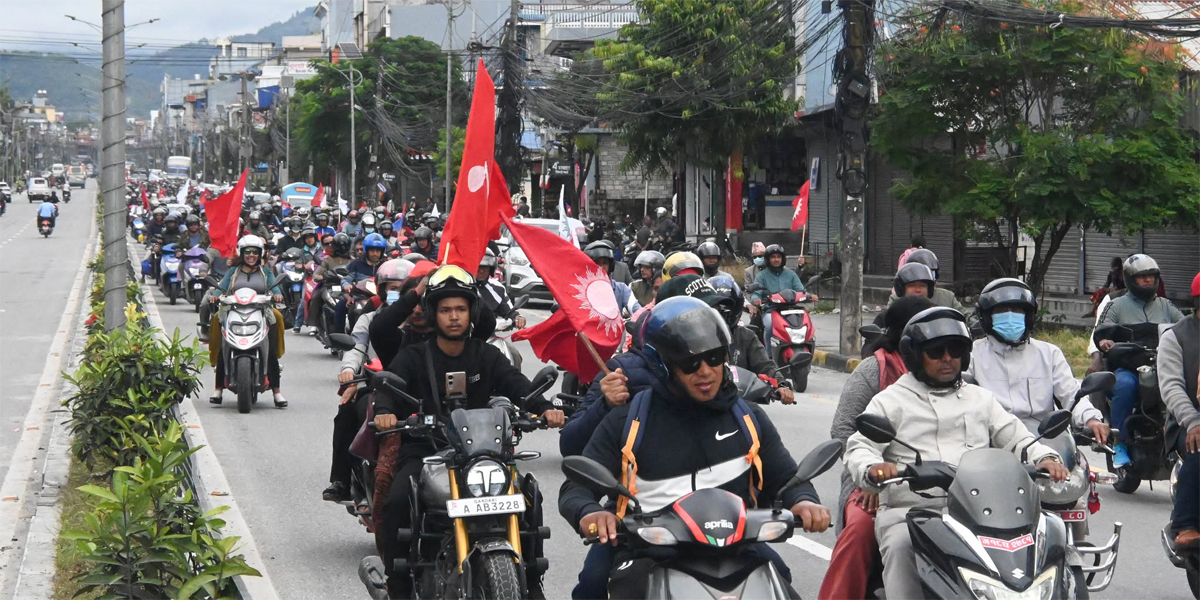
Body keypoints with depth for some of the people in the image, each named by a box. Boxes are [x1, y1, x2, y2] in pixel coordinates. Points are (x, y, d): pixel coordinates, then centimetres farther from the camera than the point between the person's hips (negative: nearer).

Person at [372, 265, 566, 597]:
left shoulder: (486, 355, 9)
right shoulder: (413, 357, 4)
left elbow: (516, 384, -7)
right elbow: (389, 386, -13)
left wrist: (544, 407, -28)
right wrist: (384, 411, -38)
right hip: (424, 451, -2)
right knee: (396, 503, -28)